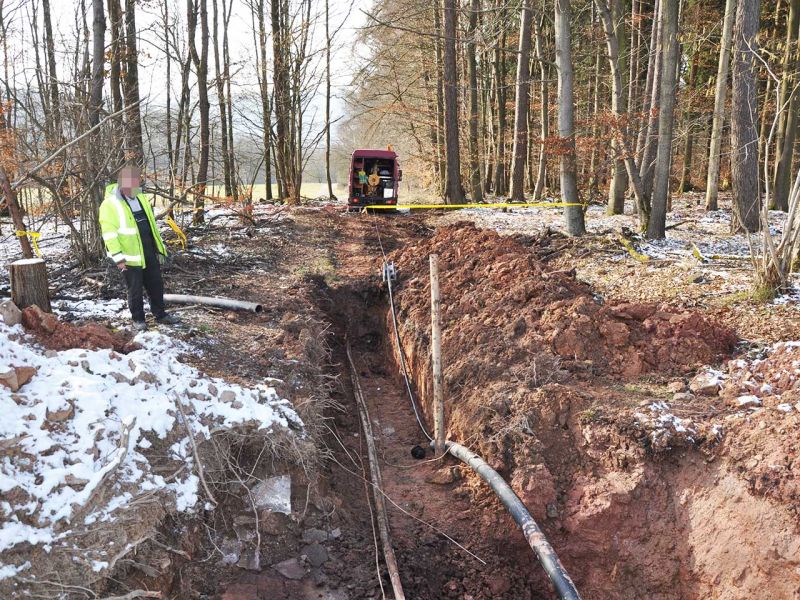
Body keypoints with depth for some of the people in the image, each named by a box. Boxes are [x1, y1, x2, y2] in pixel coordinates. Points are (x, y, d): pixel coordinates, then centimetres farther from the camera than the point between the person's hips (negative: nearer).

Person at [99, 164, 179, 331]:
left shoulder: (140, 197, 9)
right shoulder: (110, 204, -14)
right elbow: (109, 233, -16)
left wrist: (159, 247, 17)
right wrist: (118, 257, -20)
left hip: (150, 253, 6)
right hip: (131, 256, -6)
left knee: (156, 285, 14)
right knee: (135, 290, 7)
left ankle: (160, 314, 28)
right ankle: (138, 319, 21)